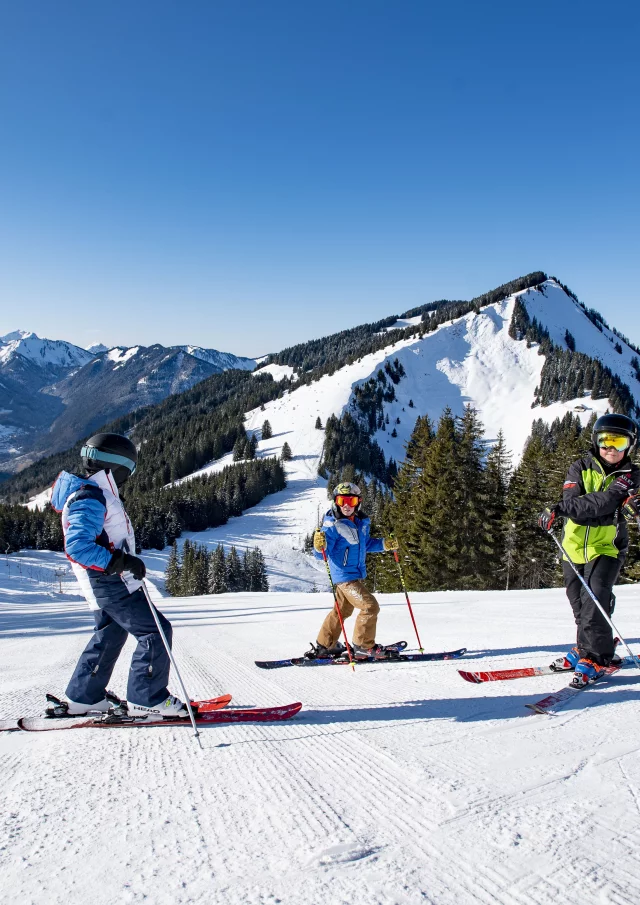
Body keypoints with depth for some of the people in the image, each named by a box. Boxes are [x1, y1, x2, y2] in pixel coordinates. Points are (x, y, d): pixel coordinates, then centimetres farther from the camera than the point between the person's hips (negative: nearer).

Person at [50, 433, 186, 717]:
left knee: (111, 634, 22)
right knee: (156, 631, -8)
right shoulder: (89, 498, -21)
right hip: (109, 583, -11)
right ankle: (146, 699, 0)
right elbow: (77, 546, -31)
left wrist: (124, 561, 26)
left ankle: (82, 697, 31)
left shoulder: (95, 494, 12)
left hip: (106, 581, 11)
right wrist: (120, 561, -31)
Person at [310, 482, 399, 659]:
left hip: (358, 575, 8)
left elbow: (366, 544, 22)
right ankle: (363, 646, 2)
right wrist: (320, 547, -40)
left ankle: (324, 645, 33)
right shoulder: (332, 526, -17)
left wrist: (384, 544, 8)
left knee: (342, 610, 19)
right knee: (370, 606, -12)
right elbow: (320, 555, -18)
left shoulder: (362, 523, 5)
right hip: (344, 576, -8)